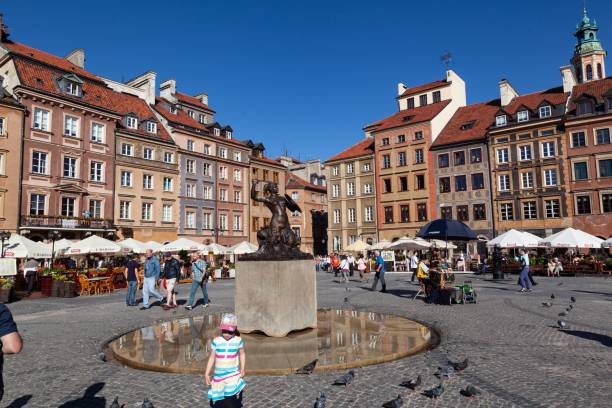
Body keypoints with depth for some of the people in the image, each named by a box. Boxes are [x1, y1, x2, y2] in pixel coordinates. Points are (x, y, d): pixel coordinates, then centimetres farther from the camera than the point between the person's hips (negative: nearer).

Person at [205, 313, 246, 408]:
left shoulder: (238, 341, -7)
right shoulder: (216, 341, -6)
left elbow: (242, 354, 7)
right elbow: (212, 358, 2)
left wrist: (242, 369, 0)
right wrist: (207, 374, 2)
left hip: (233, 375, -2)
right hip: (218, 376, 2)